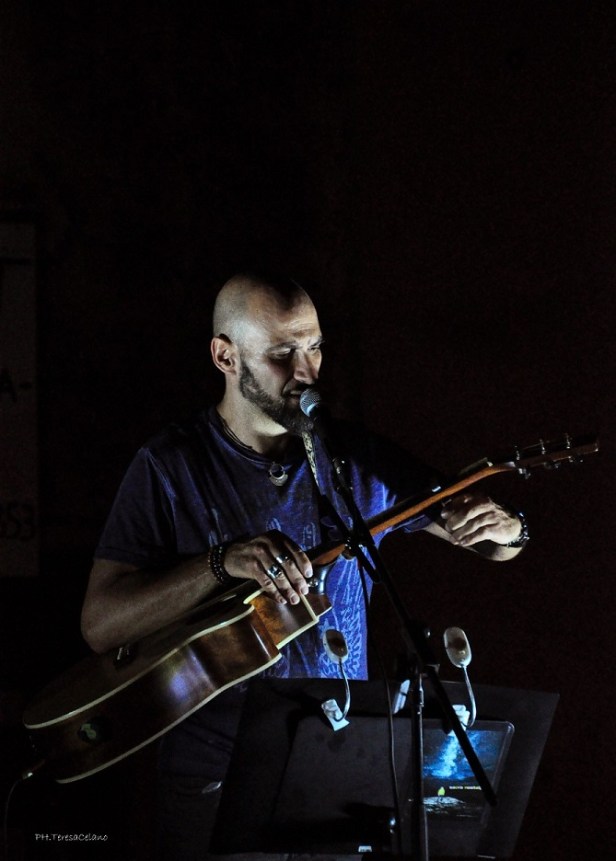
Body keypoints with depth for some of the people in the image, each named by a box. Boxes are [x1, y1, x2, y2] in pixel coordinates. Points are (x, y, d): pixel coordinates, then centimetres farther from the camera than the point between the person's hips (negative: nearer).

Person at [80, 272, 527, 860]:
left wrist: (505, 529, -15)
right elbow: (100, 625, -13)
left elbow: (497, 543, 9)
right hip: (214, 785, -3)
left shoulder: (355, 458, 3)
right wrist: (223, 562, -25)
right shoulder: (169, 468, -6)